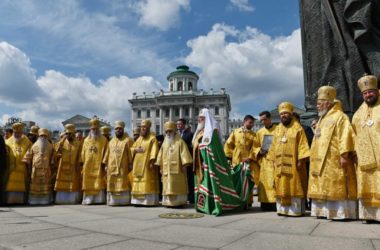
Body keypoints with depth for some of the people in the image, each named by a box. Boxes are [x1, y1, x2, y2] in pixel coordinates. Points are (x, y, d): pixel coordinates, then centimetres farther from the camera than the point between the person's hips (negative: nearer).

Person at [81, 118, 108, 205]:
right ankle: (88, 200, 8)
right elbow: (83, 152, 11)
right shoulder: (86, 140, 14)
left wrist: (103, 162, -11)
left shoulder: (103, 140, 3)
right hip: (88, 166, 3)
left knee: (99, 183, -2)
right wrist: (82, 163, 2)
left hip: (98, 165, -3)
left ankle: (99, 199, 3)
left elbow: (106, 152, -2)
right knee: (88, 184, 4)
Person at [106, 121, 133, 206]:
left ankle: (124, 201, 3)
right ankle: (112, 201, 15)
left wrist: (130, 164, -14)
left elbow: (130, 153, -7)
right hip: (112, 168, 5)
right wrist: (107, 165, 10)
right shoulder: (111, 141, 17)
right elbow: (108, 154, 16)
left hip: (123, 168, -5)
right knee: (112, 186, 7)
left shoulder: (127, 140, -1)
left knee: (123, 185, -3)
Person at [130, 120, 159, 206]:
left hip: (147, 165, -7)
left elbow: (154, 151, -13)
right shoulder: (139, 138, 19)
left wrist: (152, 162, -24)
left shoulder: (152, 138, -3)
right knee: (138, 184, 8)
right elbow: (132, 148, 19)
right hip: (138, 165, 7)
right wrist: (136, 149, -4)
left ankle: (149, 201, -4)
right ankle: (138, 201, 15)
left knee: (148, 185, -8)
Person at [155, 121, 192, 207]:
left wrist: (184, 165, -17)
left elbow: (184, 154, -10)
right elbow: (161, 156, 14)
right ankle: (168, 202, 12)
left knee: (178, 187, -2)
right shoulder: (164, 143, 14)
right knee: (167, 187, 6)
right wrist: (161, 167, 8)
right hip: (166, 170, 5)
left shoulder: (180, 141, -3)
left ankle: (179, 202, 5)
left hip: (177, 169, -5)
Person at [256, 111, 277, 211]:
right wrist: (259, 151, -5)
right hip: (264, 162, 3)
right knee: (264, 183, 3)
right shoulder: (259, 132, 14)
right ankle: (265, 205, 9)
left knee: (275, 182, -7)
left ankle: (276, 204, -2)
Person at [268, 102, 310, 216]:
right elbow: (274, 147, 15)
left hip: (293, 164, -5)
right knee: (281, 187, 8)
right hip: (280, 164, 6)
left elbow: (302, 145, -9)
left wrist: (300, 160, -16)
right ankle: (282, 209, 15)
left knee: (294, 186, -2)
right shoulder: (277, 129, 15)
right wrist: (274, 160, 9)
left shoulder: (297, 128, -2)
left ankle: (296, 209, 4)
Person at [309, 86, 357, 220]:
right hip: (321, 161, 9)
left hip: (334, 161, -9)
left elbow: (345, 136, -17)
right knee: (323, 188, 10)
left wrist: (344, 155, -22)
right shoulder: (322, 119, 21)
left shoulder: (339, 116, -7)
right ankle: (325, 211, 16)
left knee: (336, 187, -7)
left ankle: (340, 212, -1)